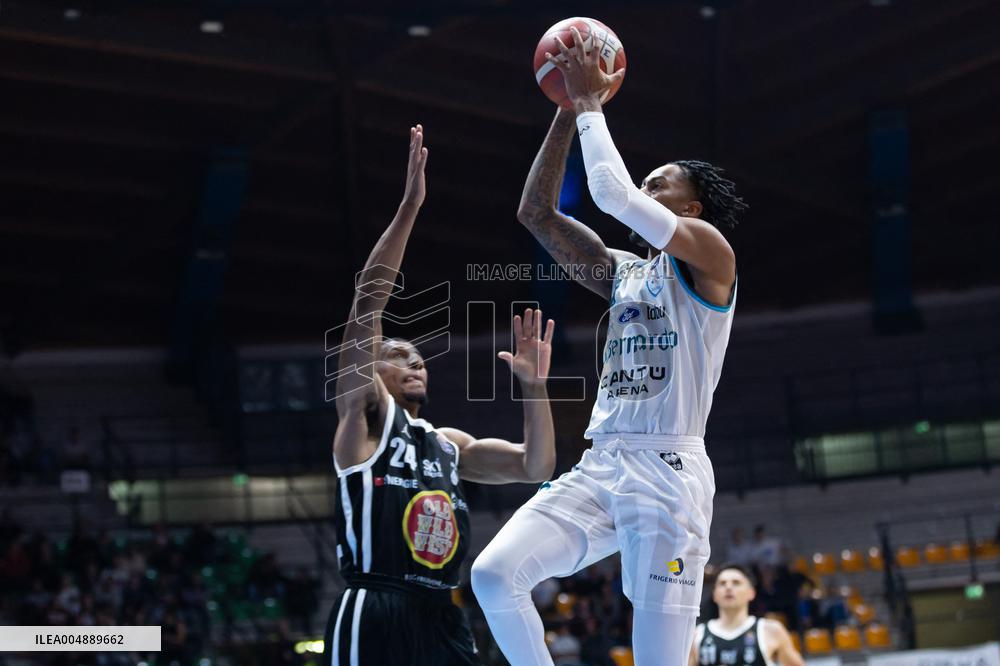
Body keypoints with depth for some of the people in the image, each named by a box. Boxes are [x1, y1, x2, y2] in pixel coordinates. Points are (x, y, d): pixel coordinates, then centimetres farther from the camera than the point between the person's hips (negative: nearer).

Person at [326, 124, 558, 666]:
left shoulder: (449, 444, 24)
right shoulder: (363, 418, 5)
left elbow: (535, 468, 15)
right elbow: (368, 300, -6)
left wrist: (534, 384, 3)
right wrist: (409, 206, -10)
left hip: (442, 621, 7)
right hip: (374, 617, -7)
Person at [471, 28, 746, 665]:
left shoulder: (709, 253, 1)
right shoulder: (623, 270, 22)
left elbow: (612, 195, -12)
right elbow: (537, 214, 18)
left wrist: (590, 102, 0)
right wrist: (568, 109, 13)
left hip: (669, 469, -6)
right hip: (600, 466, 7)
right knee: (493, 573, -15)